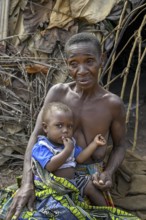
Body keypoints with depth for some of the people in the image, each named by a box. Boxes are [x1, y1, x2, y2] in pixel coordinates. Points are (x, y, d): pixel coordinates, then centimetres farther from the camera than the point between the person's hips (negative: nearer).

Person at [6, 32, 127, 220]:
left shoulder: (113, 104, -15)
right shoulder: (57, 92, -13)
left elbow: (120, 145, 0)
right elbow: (36, 136, -14)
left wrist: (109, 173, -22)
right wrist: (27, 182, -28)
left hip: (92, 176, -1)